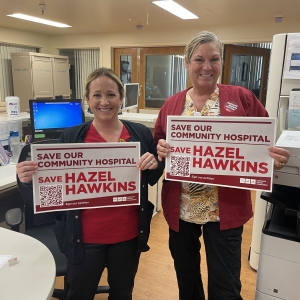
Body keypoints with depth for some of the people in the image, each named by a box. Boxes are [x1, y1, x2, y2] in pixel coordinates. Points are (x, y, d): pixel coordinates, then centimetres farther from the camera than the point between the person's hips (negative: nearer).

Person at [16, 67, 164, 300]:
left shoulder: (140, 133, -4)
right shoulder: (71, 137, -8)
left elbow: (152, 180, 5)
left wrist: (155, 164, -16)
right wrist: (31, 177, -22)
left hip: (128, 233, 2)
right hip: (85, 236, -1)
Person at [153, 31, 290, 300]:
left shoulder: (242, 98, -3)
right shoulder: (172, 104, 3)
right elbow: (157, 143, 8)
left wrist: (275, 156, -20)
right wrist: (160, 149, -14)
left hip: (226, 209, -2)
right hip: (180, 208, 3)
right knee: (185, 275, 22)